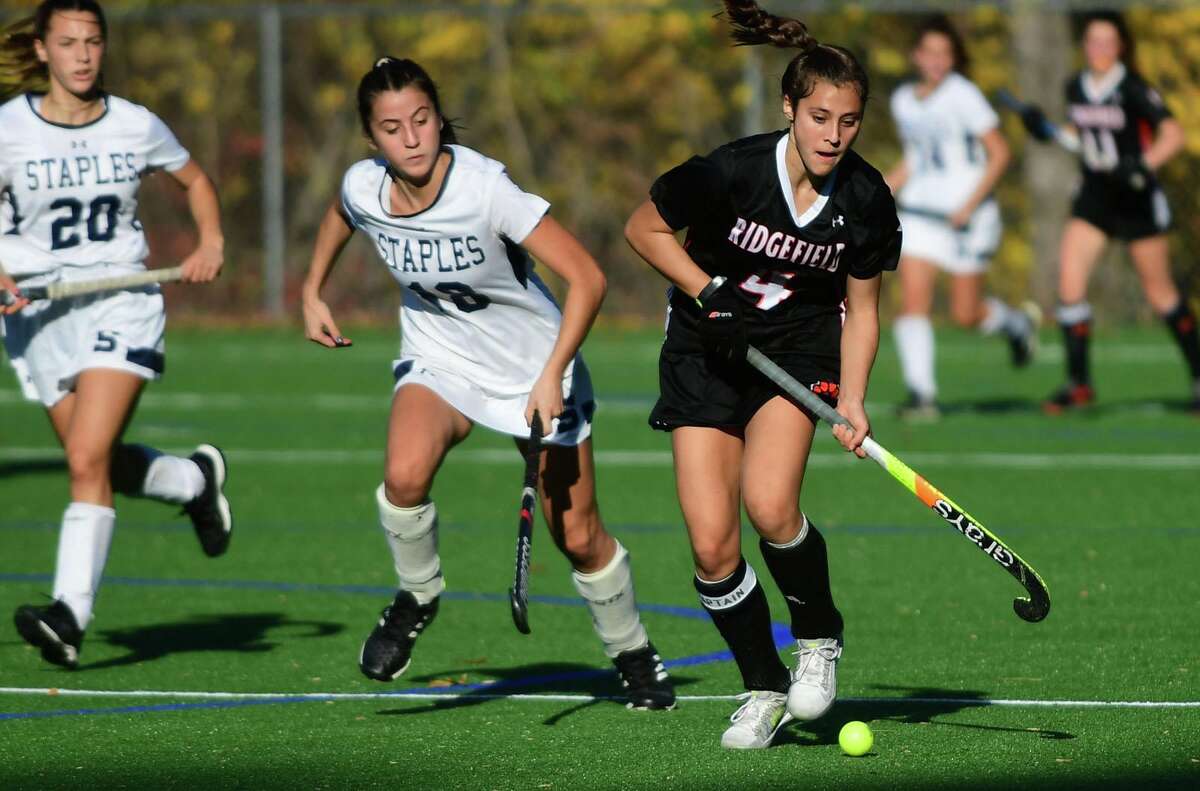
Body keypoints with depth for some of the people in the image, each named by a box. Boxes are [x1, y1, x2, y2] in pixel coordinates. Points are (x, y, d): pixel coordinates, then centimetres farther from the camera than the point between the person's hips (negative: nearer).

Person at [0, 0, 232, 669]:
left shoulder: (136, 126, 0)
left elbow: (195, 180, 19)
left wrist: (212, 243, 2)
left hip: (121, 303, -2)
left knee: (87, 458, -18)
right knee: (102, 463, 10)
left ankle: (72, 612, -22)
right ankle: (198, 478, 42)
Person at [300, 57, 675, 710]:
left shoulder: (484, 188, -29)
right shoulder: (363, 189, -14)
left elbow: (586, 277, -29)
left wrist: (552, 375, -34)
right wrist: (313, 294, 16)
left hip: (535, 365, -3)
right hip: (438, 359, 3)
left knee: (578, 537, 2)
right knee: (404, 476, -28)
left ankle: (632, 653, 29)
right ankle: (417, 596, -1)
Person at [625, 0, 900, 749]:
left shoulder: (866, 201, -14)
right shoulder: (731, 171, -22)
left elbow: (861, 311, -1)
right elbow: (644, 226, -5)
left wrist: (851, 403, -13)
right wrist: (706, 288, -18)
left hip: (799, 349, 0)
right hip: (708, 350, 0)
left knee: (770, 506, -25)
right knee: (711, 543, -9)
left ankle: (820, 637, 3)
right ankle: (765, 688, 11)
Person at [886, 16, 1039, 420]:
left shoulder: (962, 95, -11)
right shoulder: (903, 100, 7)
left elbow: (999, 153, -9)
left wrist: (970, 205, -17)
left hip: (966, 216, -5)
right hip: (919, 211, 5)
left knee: (965, 314, 1)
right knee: (912, 300, -11)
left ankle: (1018, 322, 34)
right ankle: (921, 394, -11)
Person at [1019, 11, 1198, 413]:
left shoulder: (1133, 90, -15)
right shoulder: (1076, 89, 3)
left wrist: (1142, 165, -36)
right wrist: (1050, 132, 2)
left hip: (1137, 198, -5)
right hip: (1093, 198, 5)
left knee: (1160, 291, 5)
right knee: (1069, 284, -9)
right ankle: (1079, 383, -2)